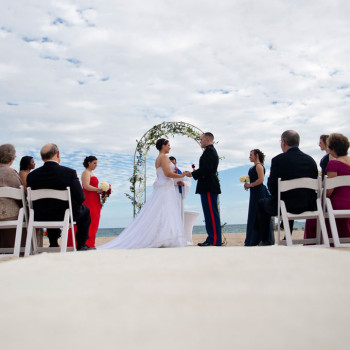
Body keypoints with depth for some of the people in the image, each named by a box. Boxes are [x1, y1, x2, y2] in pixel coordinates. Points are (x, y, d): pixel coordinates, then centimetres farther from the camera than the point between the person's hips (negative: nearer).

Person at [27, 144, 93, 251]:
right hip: (66, 215, -4)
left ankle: (53, 244, 41)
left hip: (40, 218, 4)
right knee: (85, 210, 26)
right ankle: (81, 245, 26)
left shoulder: (31, 175, -9)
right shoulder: (70, 172, -18)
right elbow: (81, 198, -16)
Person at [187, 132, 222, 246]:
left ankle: (215, 241, -8)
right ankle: (212, 238, 14)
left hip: (208, 187, -11)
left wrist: (192, 174, -10)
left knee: (212, 213, -10)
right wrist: (196, 172, 11)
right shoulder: (211, 151, 23)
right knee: (210, 213, 10)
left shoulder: (209, 151, -10)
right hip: (209, 186, 11)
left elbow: (206, 168, -21)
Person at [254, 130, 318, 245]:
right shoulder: (310, 160, 2)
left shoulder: (278, 160, -13)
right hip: (308, 206, 6)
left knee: (261, 203, 23)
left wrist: (270, 176, 8)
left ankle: (265, 241, 24)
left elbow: (272, 188, -13)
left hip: (287, 206, -5)